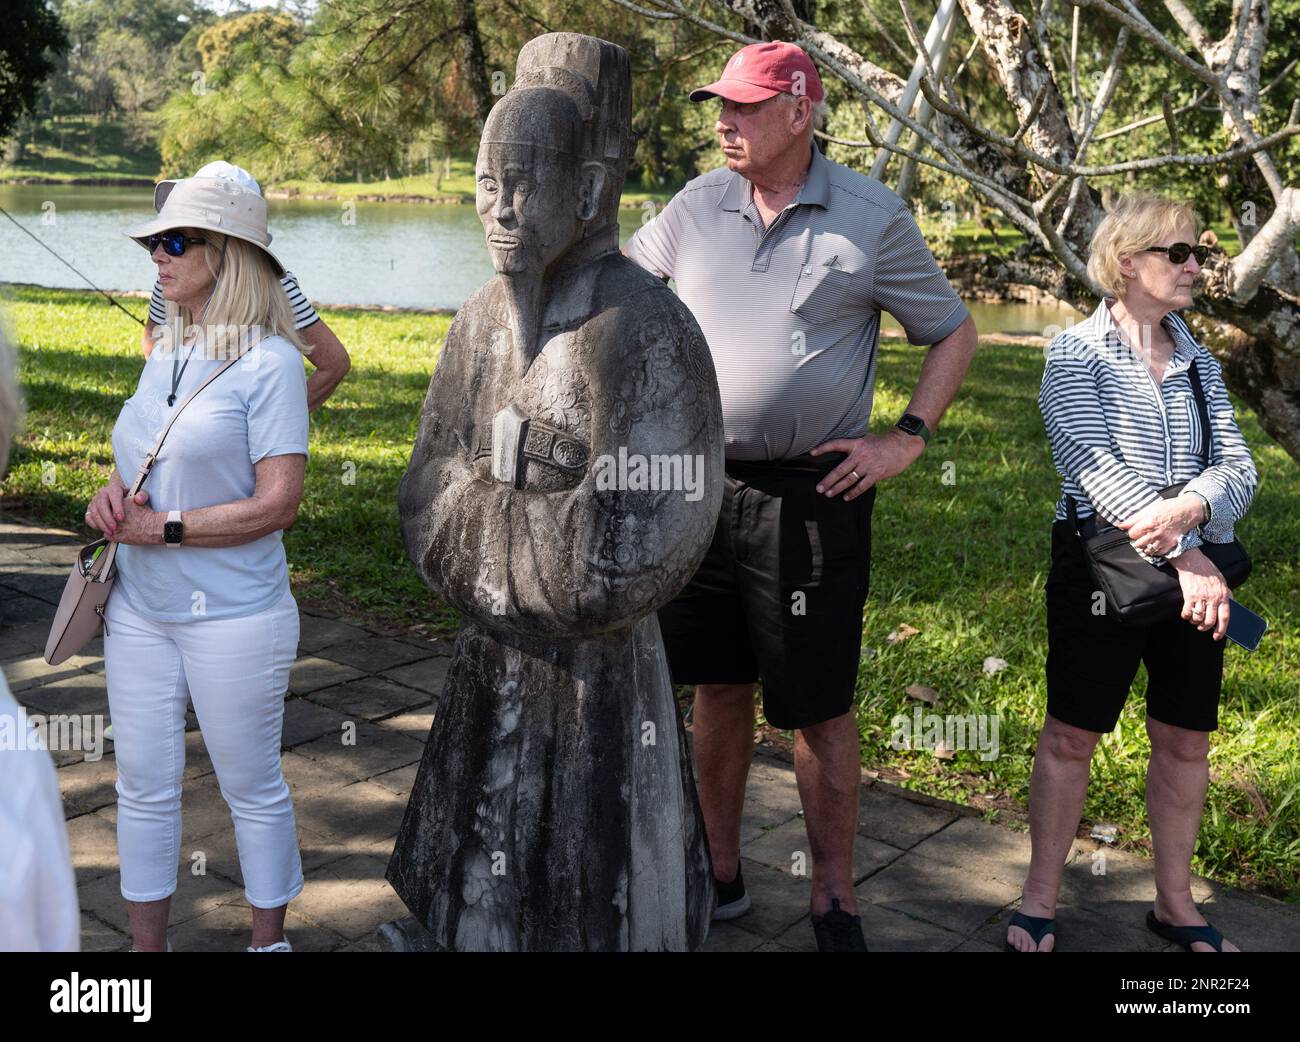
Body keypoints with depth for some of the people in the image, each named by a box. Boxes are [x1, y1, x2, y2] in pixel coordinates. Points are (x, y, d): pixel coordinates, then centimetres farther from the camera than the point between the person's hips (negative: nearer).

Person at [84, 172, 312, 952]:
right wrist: (114, 494, -5)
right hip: (140, 611, 7)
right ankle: (148, 942, 31)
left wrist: (163, 528, -17)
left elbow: (278, 503, -18)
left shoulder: (269, 362, -14)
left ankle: (270, 938, 30)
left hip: (234, 618, -6)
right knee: (144, 785, 14)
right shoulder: (164, 359, 8)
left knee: (251, 787, 10)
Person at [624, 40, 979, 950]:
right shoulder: (697, 207, 6)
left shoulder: (871, 216, -3)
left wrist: (908, 440, -4)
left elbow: (955, 333, 6)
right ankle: (722, 874, 32)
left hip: (813, 499, -3)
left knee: (820, 710, 4)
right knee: (718, 690, 14)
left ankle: (835, 902, 22)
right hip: (699, 488, 4)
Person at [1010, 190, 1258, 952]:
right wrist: (1186, 556, -23)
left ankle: (1175, 901, 28)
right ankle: (1042, 898, 17)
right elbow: (1095, 469, -17)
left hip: (1197, 567, 5)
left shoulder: (1199, 363, 11)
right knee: (1071, 735, 2)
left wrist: (1188, 509, -22)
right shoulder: (1077, 354, -5)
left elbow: (1239, 467, 1)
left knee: (1186, 740, 11)